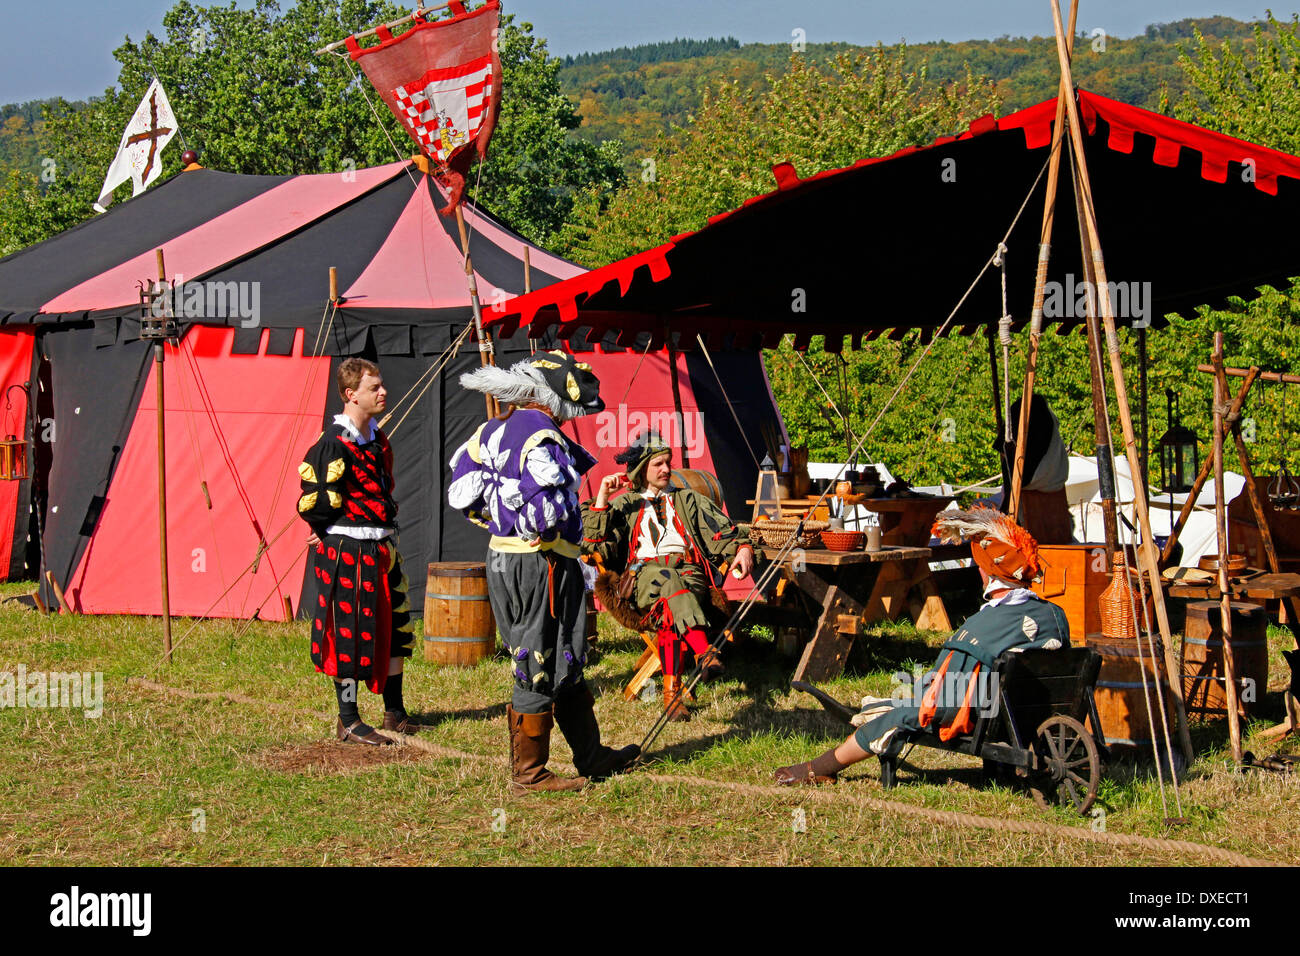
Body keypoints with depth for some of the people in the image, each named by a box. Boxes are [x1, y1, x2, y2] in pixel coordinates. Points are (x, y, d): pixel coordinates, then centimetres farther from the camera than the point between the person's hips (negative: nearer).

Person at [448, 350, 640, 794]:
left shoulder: (492, 431, 10)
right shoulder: (544, 437, -18)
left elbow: (462, 492, 13)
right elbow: (545, 509, -26)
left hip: (501, 558, 10)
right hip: (541, 563, -10)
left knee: (564, 663, 19)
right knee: (539, 671, 0)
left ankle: (591, 756, 29)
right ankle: (528, 773, 7)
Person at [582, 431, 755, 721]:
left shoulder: (687, 500, 30)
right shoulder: (624, 505, 26)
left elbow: (722, 533, 19)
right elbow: (594, 546, 12)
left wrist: (742, 548, -2)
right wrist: (602, 499, 5)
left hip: (690, 574, 1)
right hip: (643, 575, -1)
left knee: (671, 614, -37)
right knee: (668, 578, -40)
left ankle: (672, 690, -48)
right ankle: (703, 649, -61)